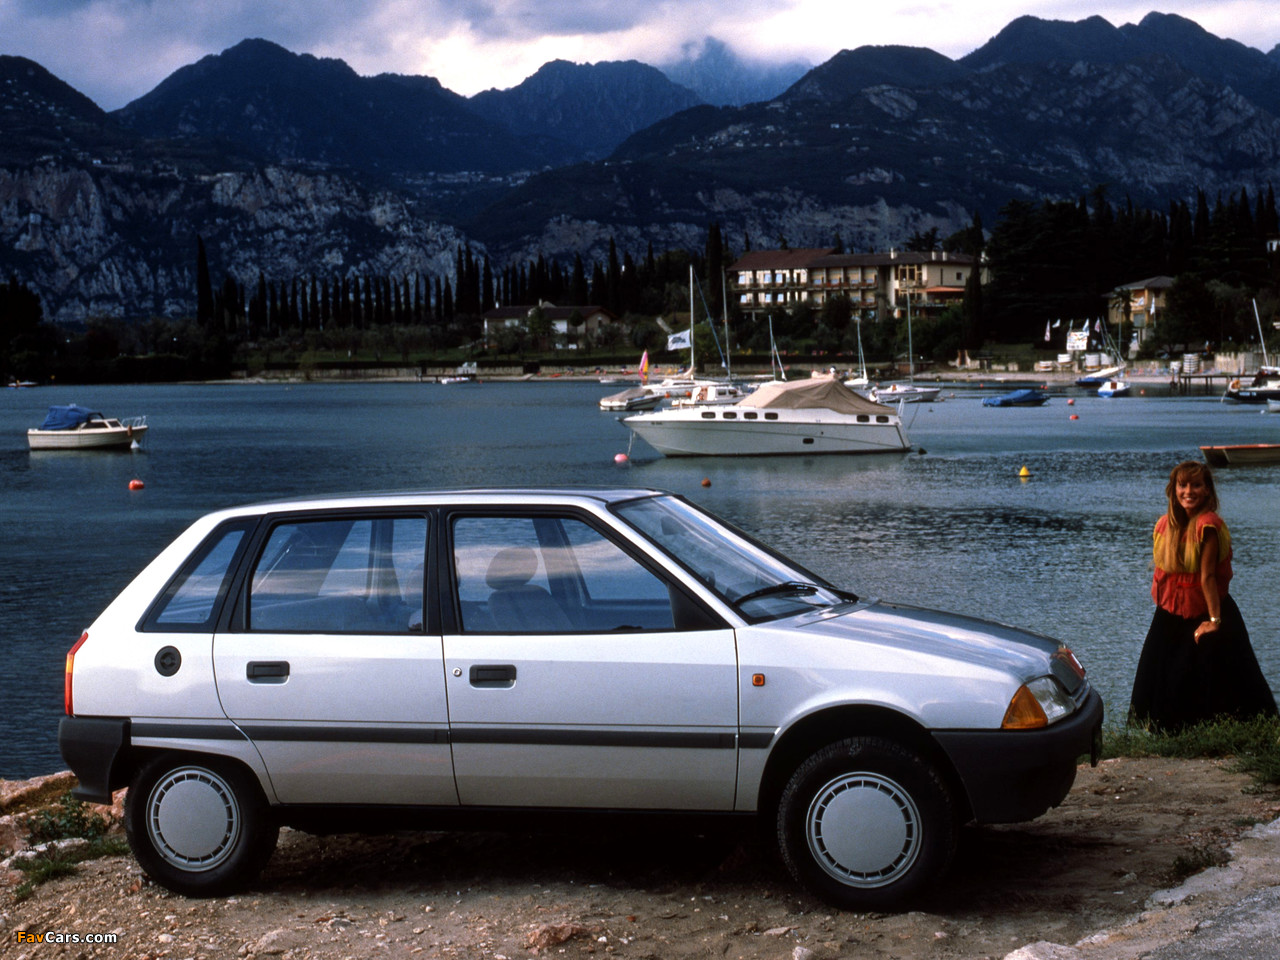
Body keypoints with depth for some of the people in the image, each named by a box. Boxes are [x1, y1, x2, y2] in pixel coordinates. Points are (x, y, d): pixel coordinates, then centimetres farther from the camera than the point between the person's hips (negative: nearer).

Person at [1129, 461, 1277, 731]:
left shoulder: (1207, 525, -19)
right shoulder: (1167, 523, 2)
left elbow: (1207, 576, -21)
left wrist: (1215, 620, -20)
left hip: (1204, 616, -7)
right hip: (1173, 616, 7)